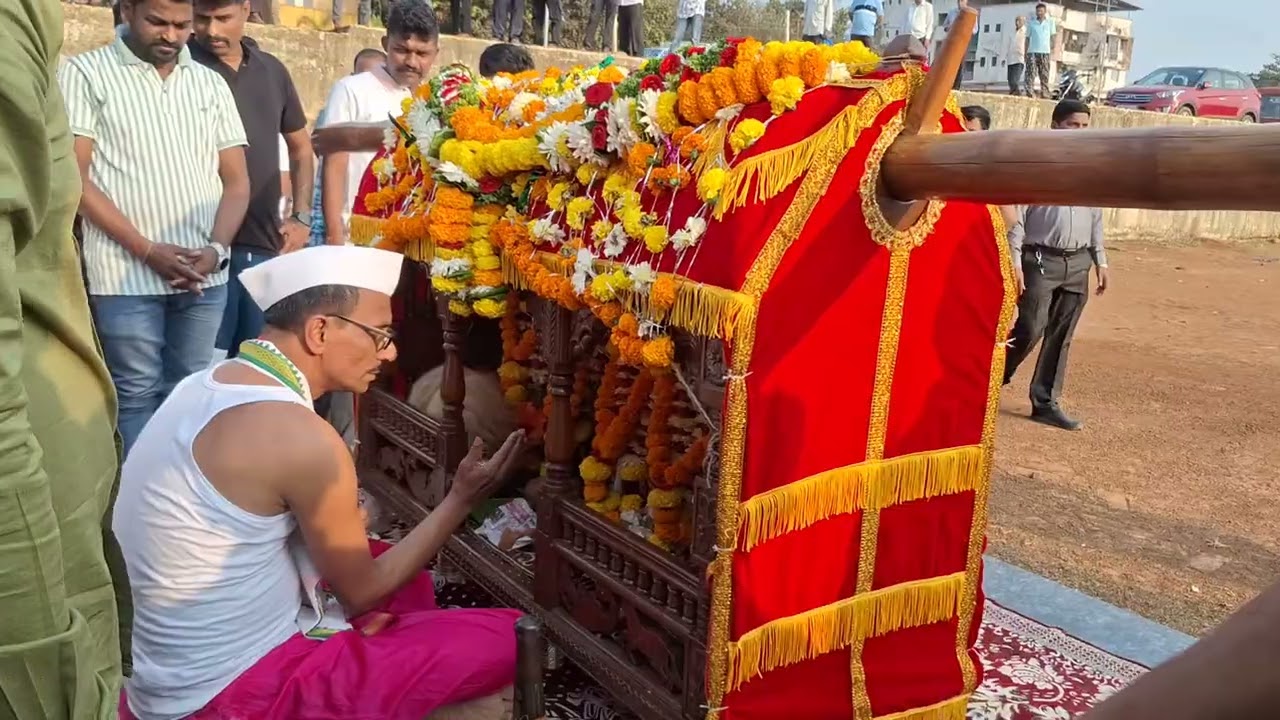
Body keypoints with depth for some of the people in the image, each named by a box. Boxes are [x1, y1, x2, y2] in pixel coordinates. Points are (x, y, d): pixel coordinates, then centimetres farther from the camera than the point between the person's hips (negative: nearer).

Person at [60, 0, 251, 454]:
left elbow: (236, 180, 10)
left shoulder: (211, 84, 12)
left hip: (204, 275, 4)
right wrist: (147, 250, -12)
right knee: (138, 393, 1)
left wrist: (216, 249, -6)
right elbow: (74, 177, -5)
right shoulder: (85, 73, 1)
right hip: (126, 274, -3)